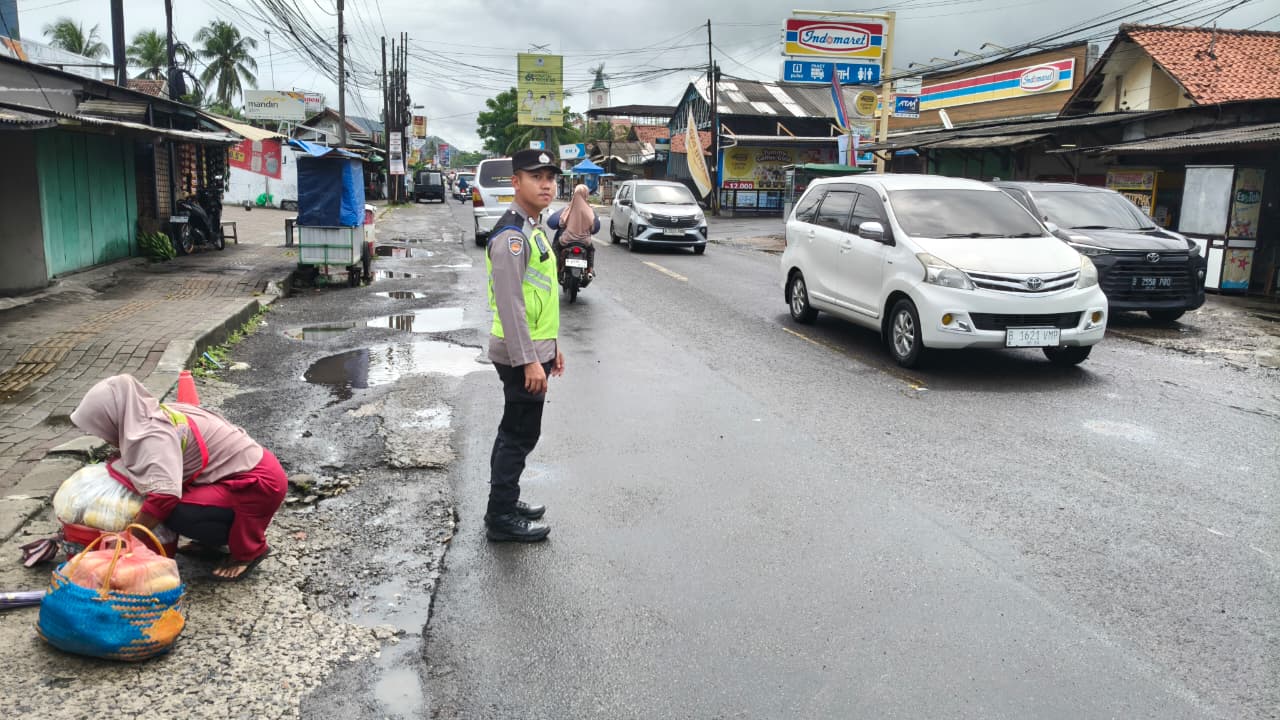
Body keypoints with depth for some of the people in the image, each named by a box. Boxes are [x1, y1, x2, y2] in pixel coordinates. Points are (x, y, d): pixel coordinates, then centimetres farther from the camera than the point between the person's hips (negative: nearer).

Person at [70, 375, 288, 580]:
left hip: (258, 482, -10)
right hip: (251, 465, 10)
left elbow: (163, 496, -34)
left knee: (178, 515, -21)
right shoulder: (157, 416, 6)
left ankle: (249, 549, -2)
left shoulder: (155, 436, -22)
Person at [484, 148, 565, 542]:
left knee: (515, 431, 18)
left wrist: (552, 346, 21)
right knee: (520, 434, -2)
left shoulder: (535, 229, 13)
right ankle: (501, 517, 9)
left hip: (536, 348, 10)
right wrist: (529, 361, -25)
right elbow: (509, 303, -23)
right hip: (521, 354, -10)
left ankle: (506, 500, 31)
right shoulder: (511, 235, -18)